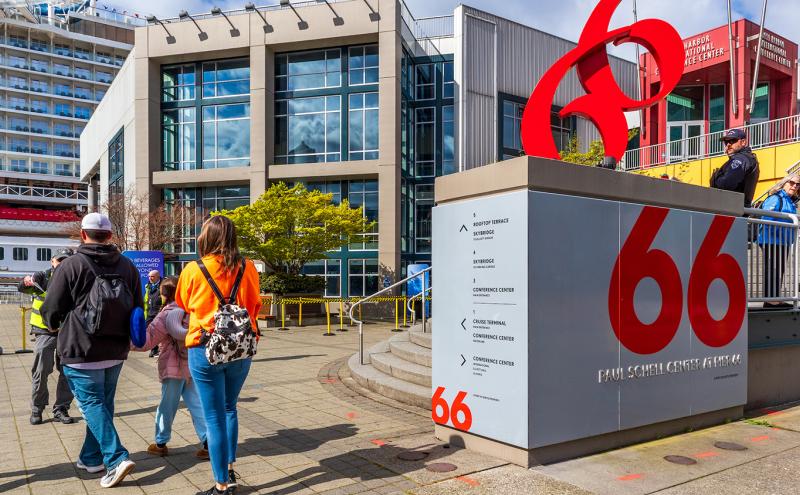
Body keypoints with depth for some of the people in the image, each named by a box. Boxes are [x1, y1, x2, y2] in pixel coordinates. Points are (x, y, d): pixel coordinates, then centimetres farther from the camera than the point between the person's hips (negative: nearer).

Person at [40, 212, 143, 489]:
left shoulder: (71, 265, -11)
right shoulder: (127, 266, 4)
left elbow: (51, 311, -5)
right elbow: (138, 309, 10)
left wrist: (56, 324, 18)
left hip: (81, 351, -5)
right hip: (116, 351, 5)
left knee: (92, 404, 0)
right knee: (104, 403, 16)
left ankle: (116, 458, -10)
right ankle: (92, 457, 28)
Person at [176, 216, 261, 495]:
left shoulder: (193, 270, -8)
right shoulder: (247, 268, -5)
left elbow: (183, 306, 10)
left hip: (205, 350, -3)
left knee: (215, 417, 6)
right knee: (229, 409, 22)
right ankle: (229, 469, 28)